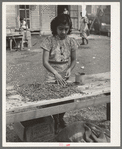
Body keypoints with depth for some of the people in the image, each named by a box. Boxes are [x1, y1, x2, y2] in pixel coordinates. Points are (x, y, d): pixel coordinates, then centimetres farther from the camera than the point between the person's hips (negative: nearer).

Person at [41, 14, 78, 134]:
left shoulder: (71, 41, 0)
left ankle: (61, 118, 28)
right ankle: (56, 121, 16)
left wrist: (70, 69, -12)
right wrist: (56, 74, -28)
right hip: (52, 76, -2)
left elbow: (74, 60, 9)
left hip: (66, 76, 3)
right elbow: (45, 62, -15)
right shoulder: (49, 40, -10)